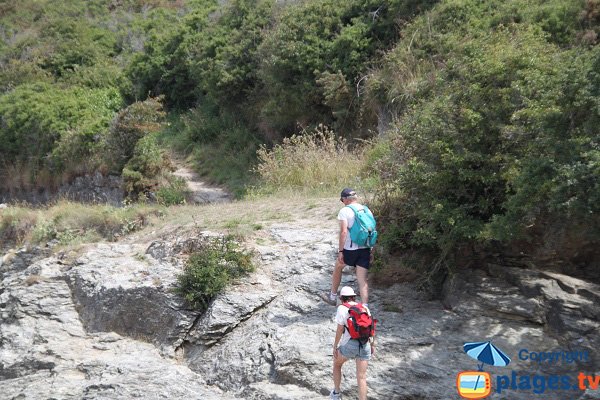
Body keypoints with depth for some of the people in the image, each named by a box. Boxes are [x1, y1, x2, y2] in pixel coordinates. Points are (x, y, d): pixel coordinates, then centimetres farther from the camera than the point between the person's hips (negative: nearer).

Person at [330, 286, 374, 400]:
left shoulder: (342, 308, -2)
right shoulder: (364, 308, 12)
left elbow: (340, 329, -7)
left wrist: (335, 346, 0)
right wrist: (372, 345, 19)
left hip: (349, 345, -3)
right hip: (365, 345, 3)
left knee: (337, 364, 25)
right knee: (361, 377, 5)